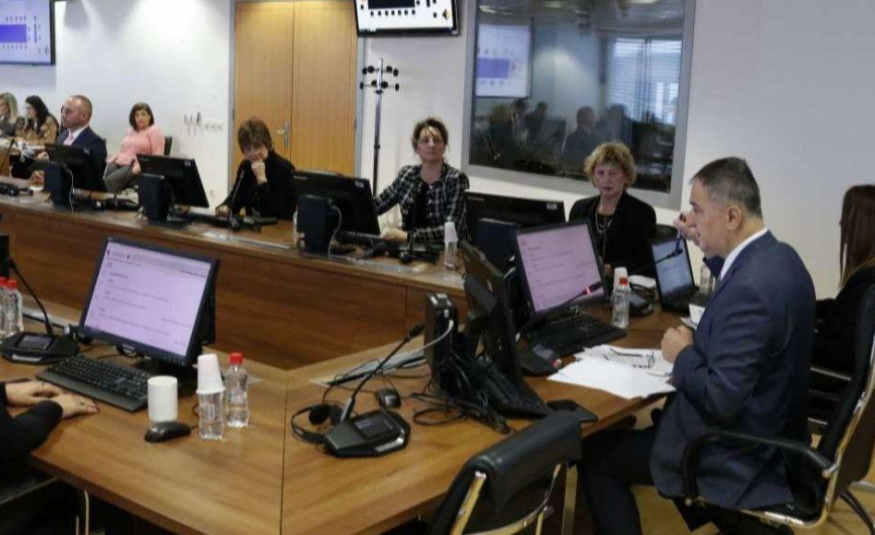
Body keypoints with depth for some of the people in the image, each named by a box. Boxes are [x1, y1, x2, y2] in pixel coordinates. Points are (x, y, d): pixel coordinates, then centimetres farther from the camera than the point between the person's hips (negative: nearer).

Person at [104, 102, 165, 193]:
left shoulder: (155, 131, 4)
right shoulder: (130, 132, 28)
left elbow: (157, 156, -5)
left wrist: (141, 166, -20)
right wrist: (109, 161, 9)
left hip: (135, 167, -7)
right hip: (118, 163, 7)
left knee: (110, 180, -33)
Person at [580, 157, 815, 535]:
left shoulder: (751, 288, -31)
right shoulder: (779, 256, -1)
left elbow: (720, 401, -31)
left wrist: (683, 354, -15)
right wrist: (707, 248, 12)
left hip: (738, 458, -10)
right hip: (770, 436, 10)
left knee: (595, 457, -2)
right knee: (655, 415, 31)